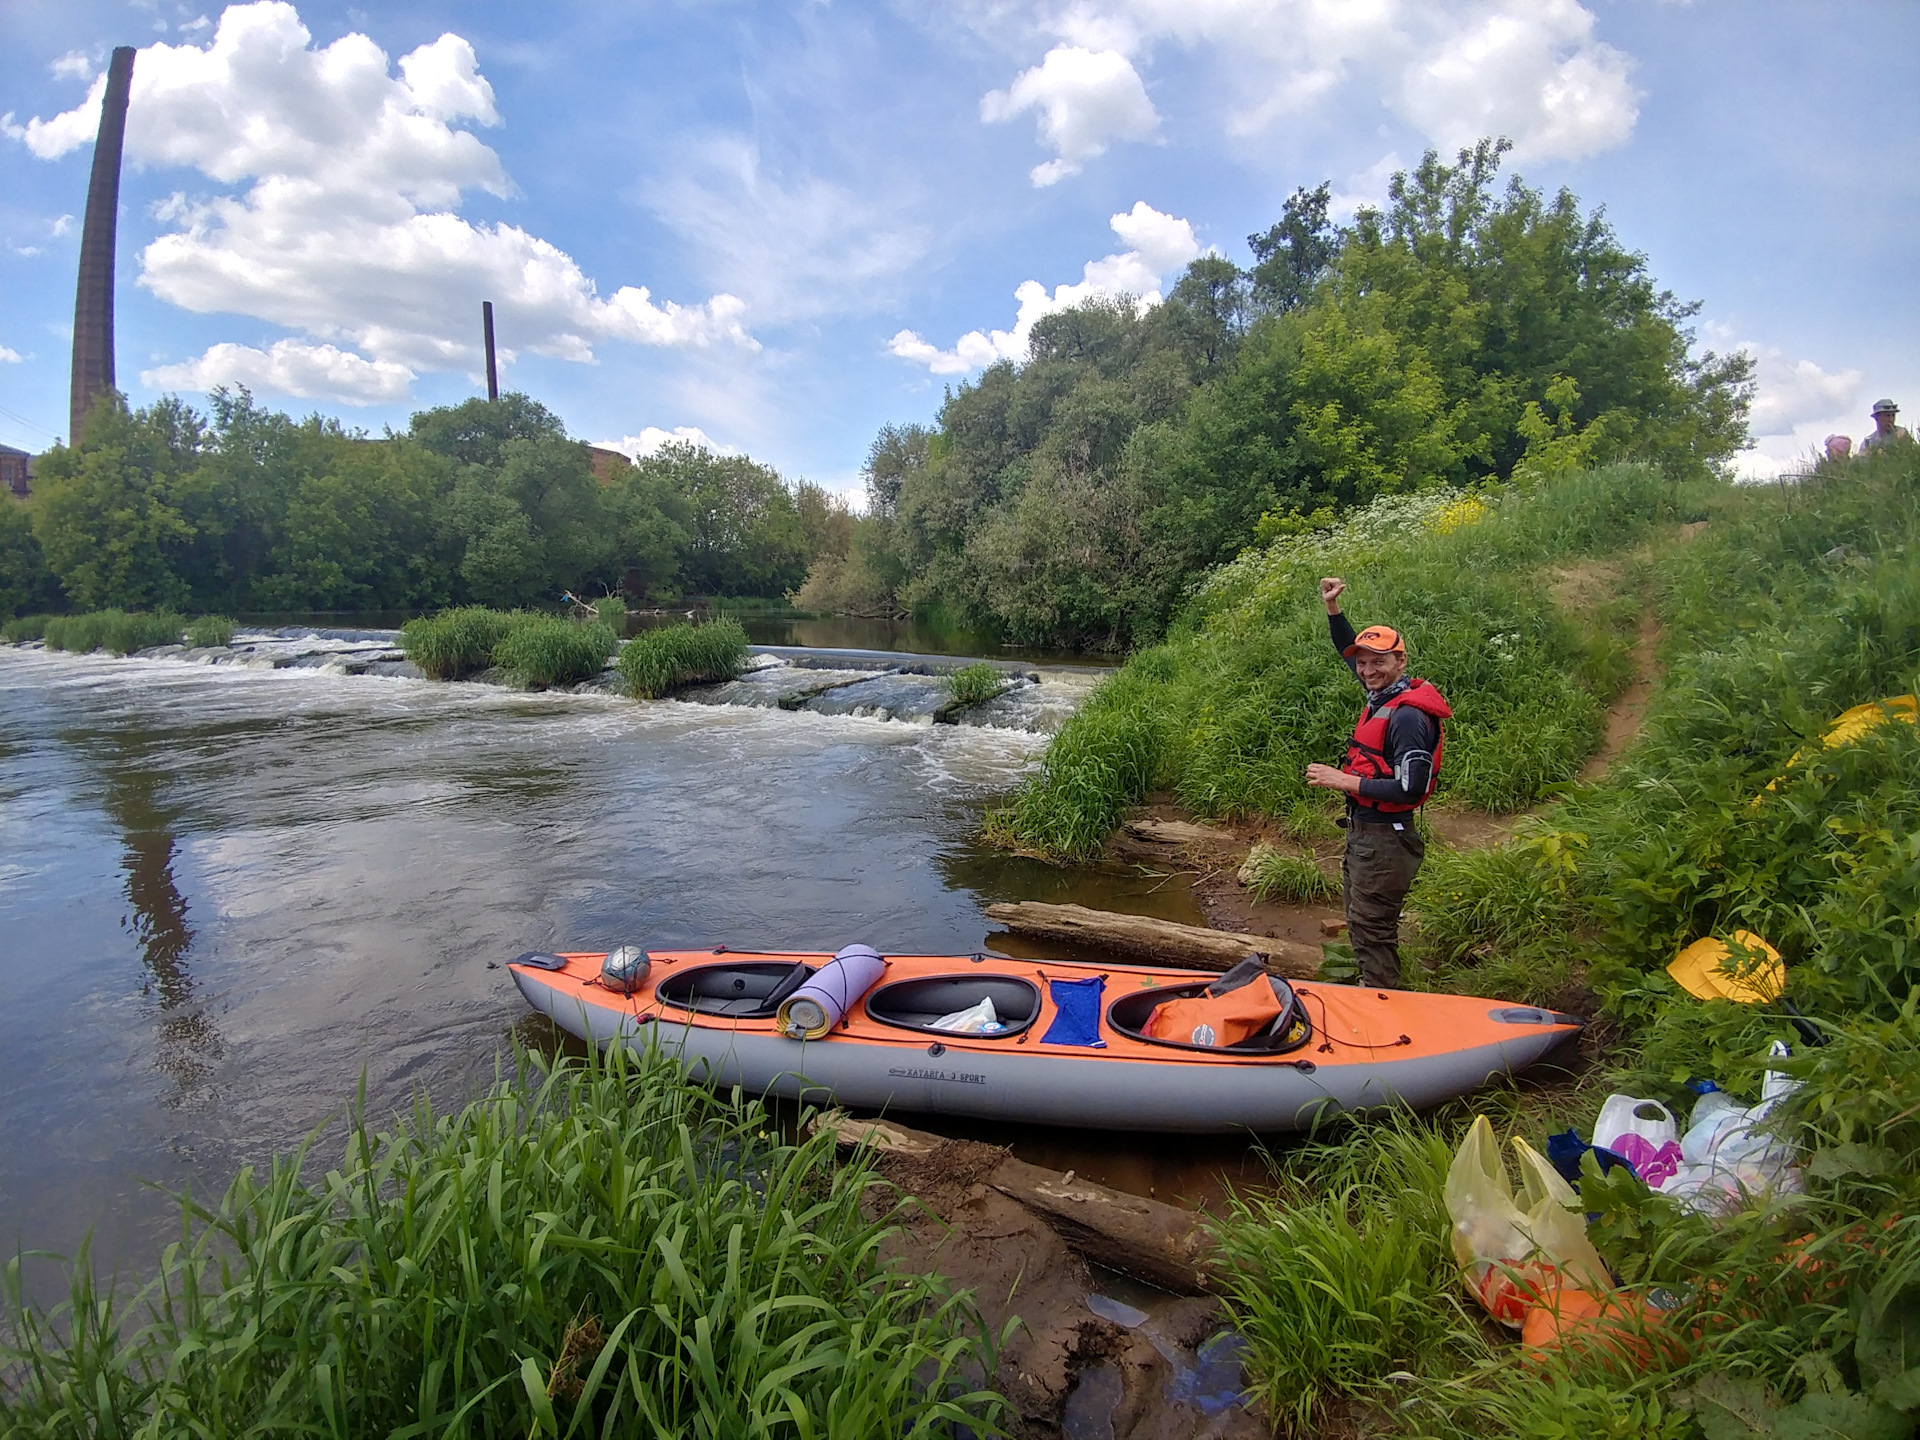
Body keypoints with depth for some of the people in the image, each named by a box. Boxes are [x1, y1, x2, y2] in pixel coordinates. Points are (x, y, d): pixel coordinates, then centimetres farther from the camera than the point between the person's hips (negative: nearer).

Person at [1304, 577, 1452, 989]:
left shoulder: (1408, 715, -21)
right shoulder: (1380, 696, 6)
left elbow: (1410, 789, -26)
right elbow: (1351, 652, 25)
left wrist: (1344, 781, -23)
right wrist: (1332, 607, 17)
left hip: (1384, 839, -10)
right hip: (1362, 831, 10)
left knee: (1371, 929, -3)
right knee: (1360, 922, 20)